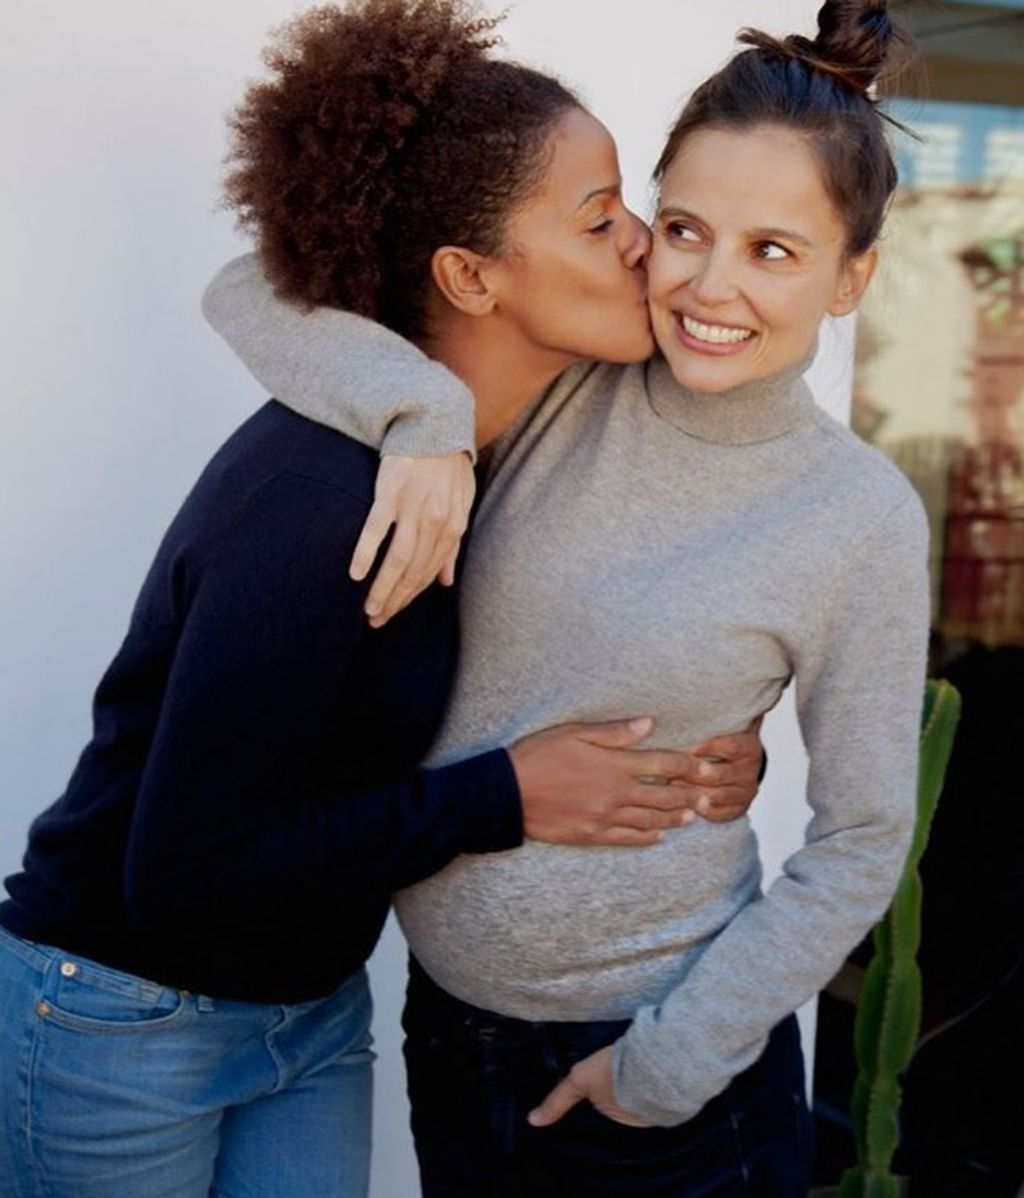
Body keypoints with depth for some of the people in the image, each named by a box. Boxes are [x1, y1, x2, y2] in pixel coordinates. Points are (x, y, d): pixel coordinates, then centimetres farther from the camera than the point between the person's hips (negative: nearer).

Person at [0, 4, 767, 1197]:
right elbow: (182, 872, -27)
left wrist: (704, 744, -10)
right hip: (121, 1023, -6)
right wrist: (503, 801, -24)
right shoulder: (313, 502, -30)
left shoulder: (492, 438, -5)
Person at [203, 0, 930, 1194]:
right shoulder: (560, 387, -7)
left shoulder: (861, 518, -13)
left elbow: (860, 844, -6)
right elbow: (254, 293, -9)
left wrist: (672, 1063, -9)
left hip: (651, 1044, -3)